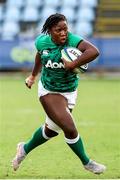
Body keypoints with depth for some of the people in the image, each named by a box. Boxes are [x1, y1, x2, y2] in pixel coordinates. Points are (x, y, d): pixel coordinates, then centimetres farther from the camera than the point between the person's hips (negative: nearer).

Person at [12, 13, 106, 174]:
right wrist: (33, 75, 25)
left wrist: (72, 65, -40)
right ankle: (87, 163, 8)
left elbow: (94, 51, -41)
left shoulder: (72, 40, -23)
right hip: (48, 91, -2)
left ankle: (25, 149, 46)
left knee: (52, 129, 18)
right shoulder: (42, 42, -14)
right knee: (70, 128, -14)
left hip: (69, 92, 2)